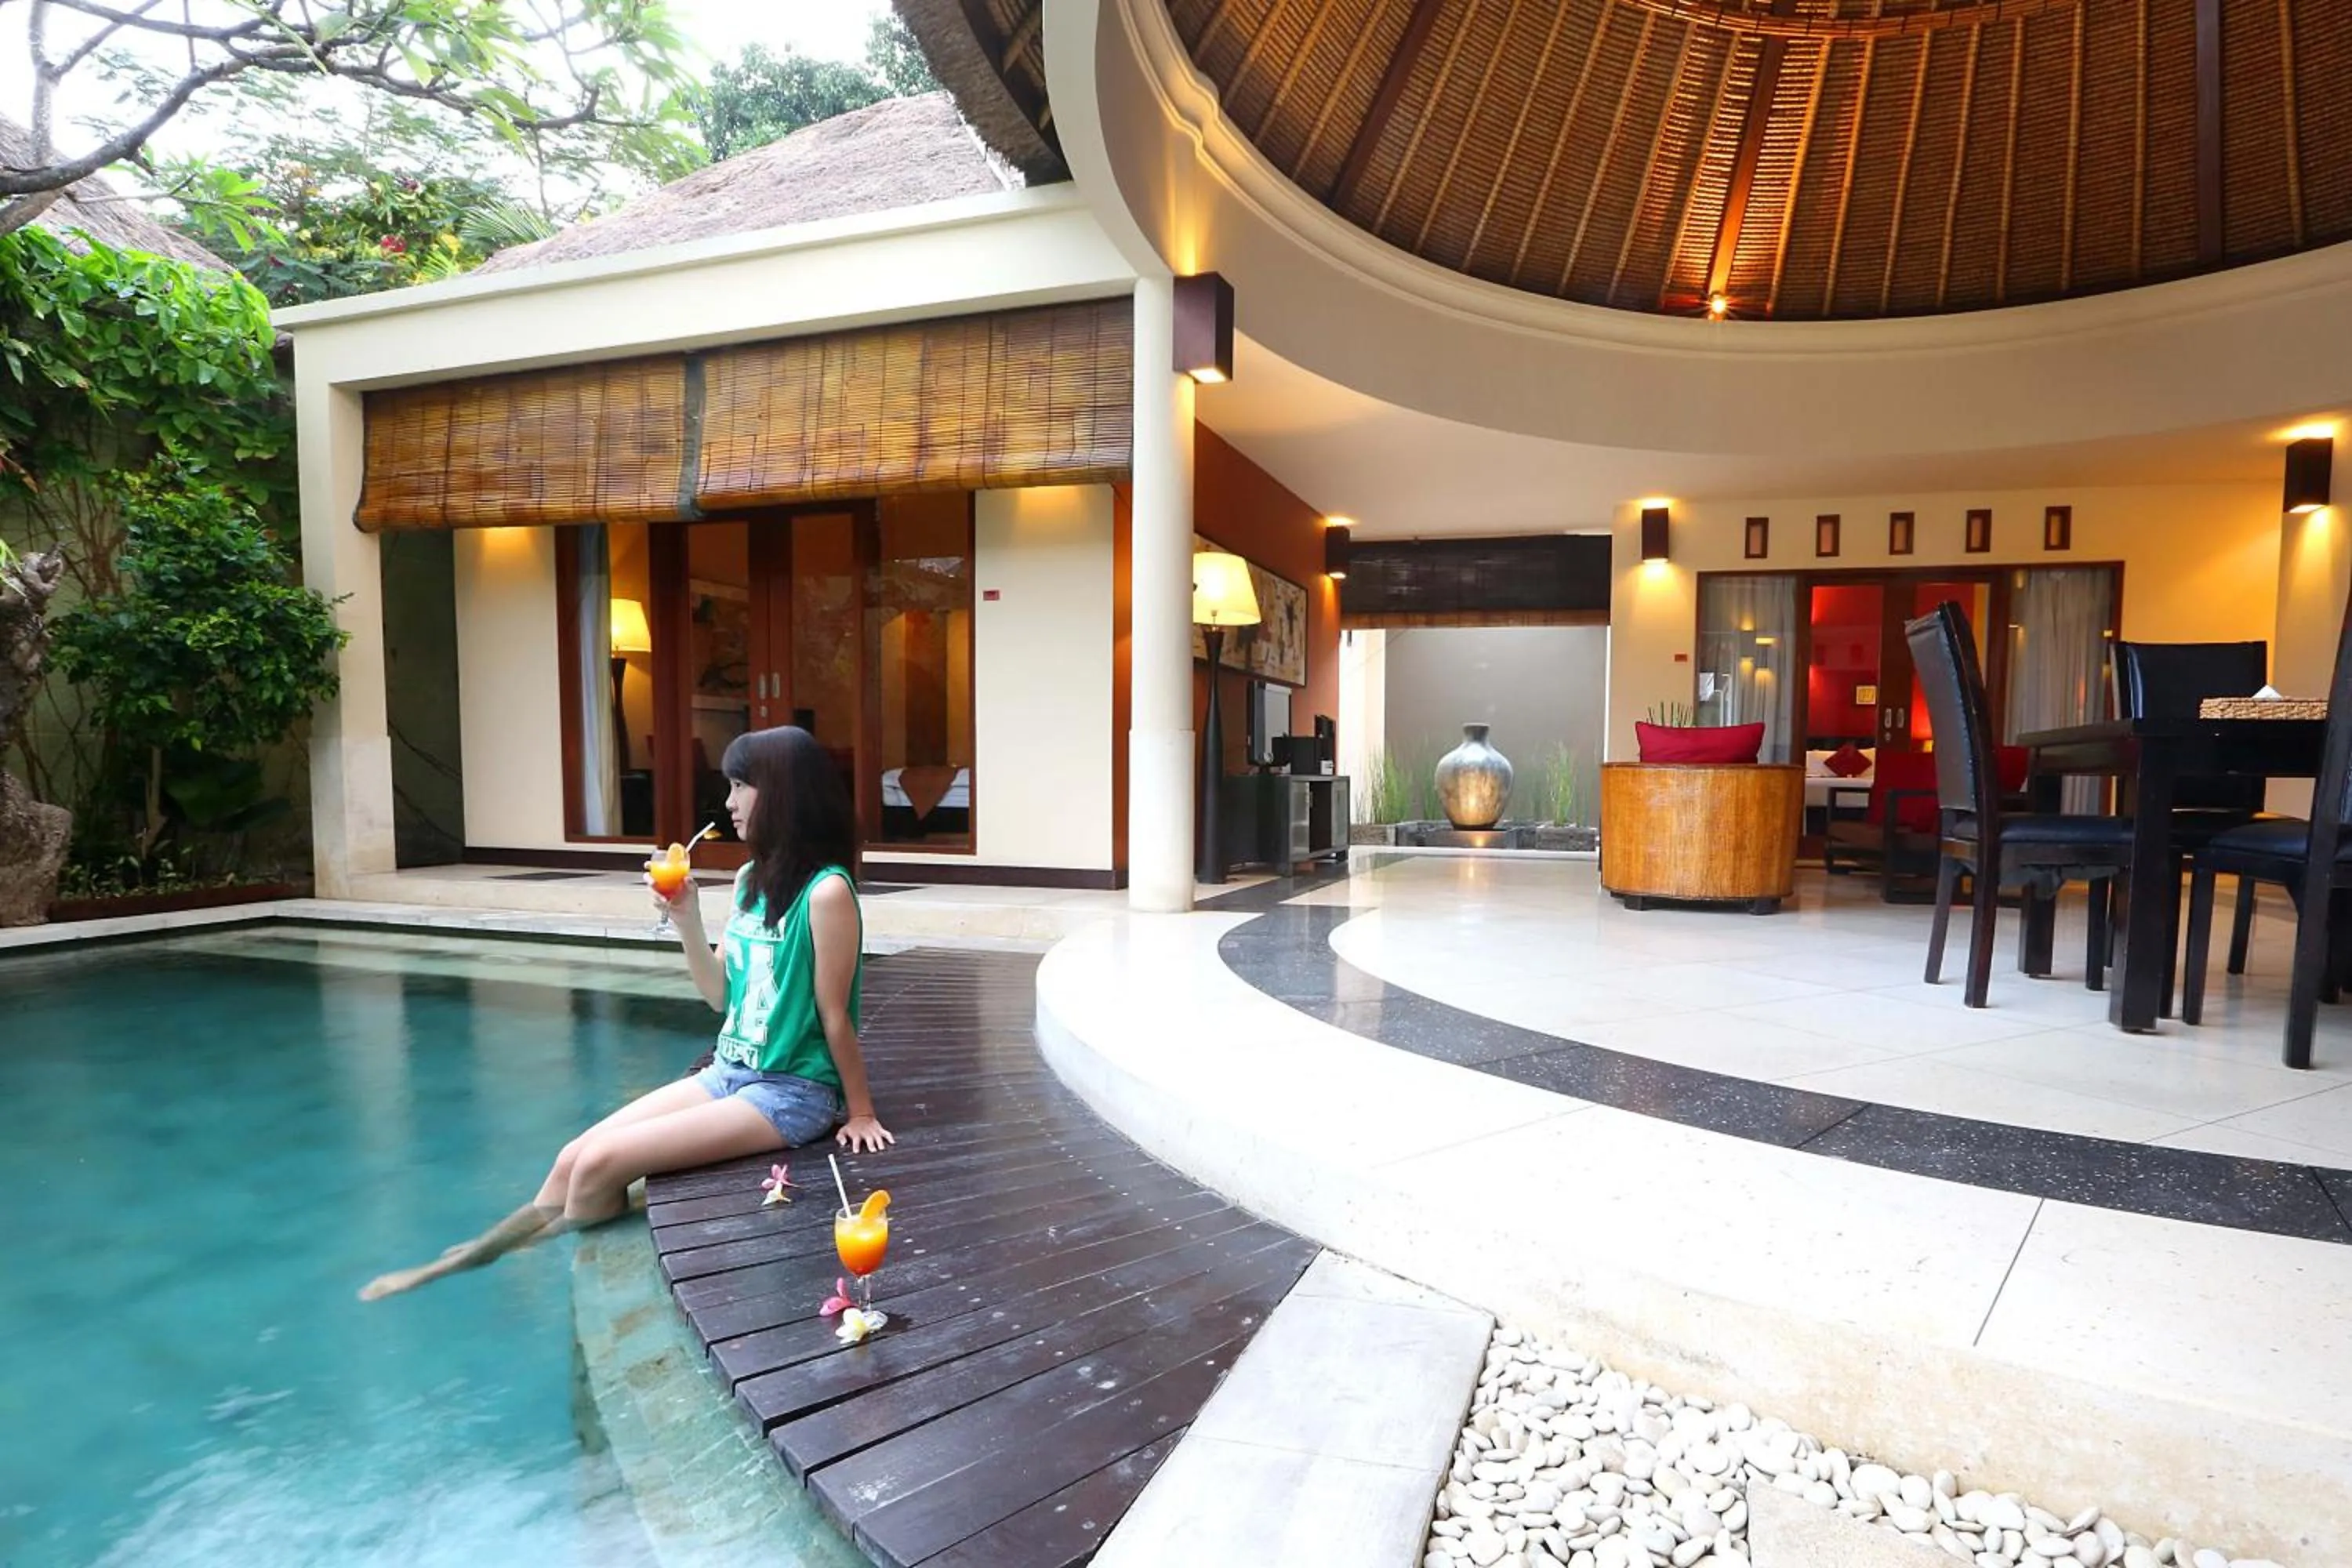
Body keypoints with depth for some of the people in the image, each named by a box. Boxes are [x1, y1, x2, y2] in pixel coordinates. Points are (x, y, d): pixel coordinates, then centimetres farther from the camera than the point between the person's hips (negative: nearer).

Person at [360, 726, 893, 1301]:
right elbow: (720, 995, 9)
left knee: (602, 1164, -14)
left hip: (793, 1094, -8)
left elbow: (835, 1016, -15)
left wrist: (861, 1112, -8)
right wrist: (685, 918, -2)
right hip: (728, 1074, 8)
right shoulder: (750, 879, 7)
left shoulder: (826, 891, -21)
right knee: (573, 1158, 0)